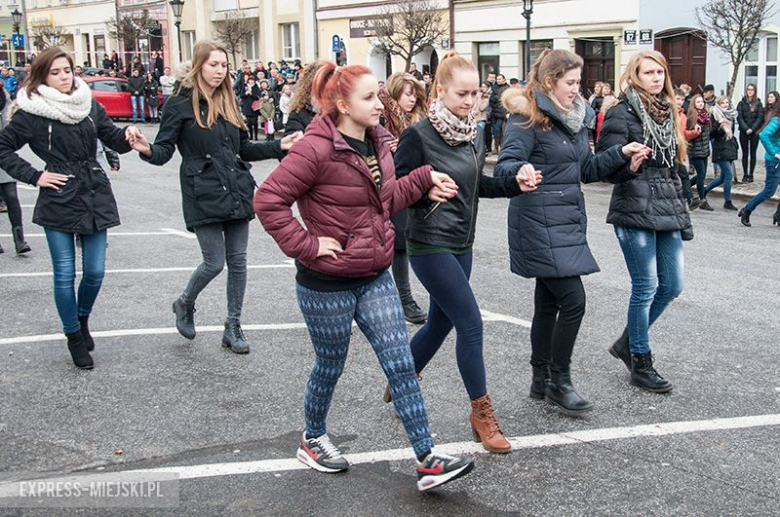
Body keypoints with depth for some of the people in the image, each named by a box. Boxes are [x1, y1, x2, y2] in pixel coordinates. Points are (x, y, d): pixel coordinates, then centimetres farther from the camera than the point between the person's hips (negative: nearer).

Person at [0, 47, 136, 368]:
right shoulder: (31, 113, -4)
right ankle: (74, 337, 20)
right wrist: (33, 176, -7)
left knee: (95, 272, 5)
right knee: (65, 274, 3)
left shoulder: (89, 104, 7)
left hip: (95, 197, 3)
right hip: (59, 201, -3)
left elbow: (113, 139, 11)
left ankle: (83, 317, 34)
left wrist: (126, 137, -10)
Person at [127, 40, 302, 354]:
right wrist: (147, 151, -29)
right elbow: (164, 150, -7)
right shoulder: (181, 104, -4)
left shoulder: (228, 103, 14)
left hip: (237, 192, 6)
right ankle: (185, 304, 27)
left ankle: (233, 326, 19)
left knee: (238, 261, 6)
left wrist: (279, 146, 9)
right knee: (215, 262, -4)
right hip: (204, 196, -5)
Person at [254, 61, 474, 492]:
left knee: (400, 364, 3)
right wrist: (305, 245, -21)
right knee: (330, 367, 12)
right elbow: (268, 200, -21)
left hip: (375, 278, 7)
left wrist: (423, 179, 4)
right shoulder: (317, 149, -20)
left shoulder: (376, 142, 6)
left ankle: (428, 460, 8)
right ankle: (312, 440, 38)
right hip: (327, 285, -7)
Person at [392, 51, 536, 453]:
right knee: (470, 323, -9)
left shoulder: (474, 133, 6)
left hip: (461, 243, 8)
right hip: (429, 245, -8)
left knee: (439, 324, 17)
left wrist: (514, 185, 2)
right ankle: (481, 413, 6)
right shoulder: (418, 136, -15)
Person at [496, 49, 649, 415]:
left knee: (549, 301, 13)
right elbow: (504, 167, -20)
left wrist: (622, 154, 8)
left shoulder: (575, 118, 14)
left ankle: (542, 381, 24)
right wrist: (520, 171, -41)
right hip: (540, 225, -9)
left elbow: (587, 169, 20)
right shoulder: (527, 119, -12)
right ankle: (559, 381, 6)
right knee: (573, 300, -10)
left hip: (566, 222, 9)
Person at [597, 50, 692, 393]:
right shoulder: (622, 114, -6)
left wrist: (682, 214, 18)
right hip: (634, 212, -7)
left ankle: (627, 342, 28)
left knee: (672, 285, 9)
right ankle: (640, 363, 13)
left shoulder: (668, 113, 15)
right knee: (646, 288, -2)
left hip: (668, 211, 7)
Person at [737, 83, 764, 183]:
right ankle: (745, 174, 9)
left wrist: (752, 129, -13)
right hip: (744, 132, 1)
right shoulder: (742, 103, 6)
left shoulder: (758, 104, 5)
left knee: (753, 153, 3)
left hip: (755, 132, -1)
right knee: (745, 153, 4)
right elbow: (739, 117, -2)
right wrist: (746, 129, -13)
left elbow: (760, 118, -2)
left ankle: (751, 175, 6)